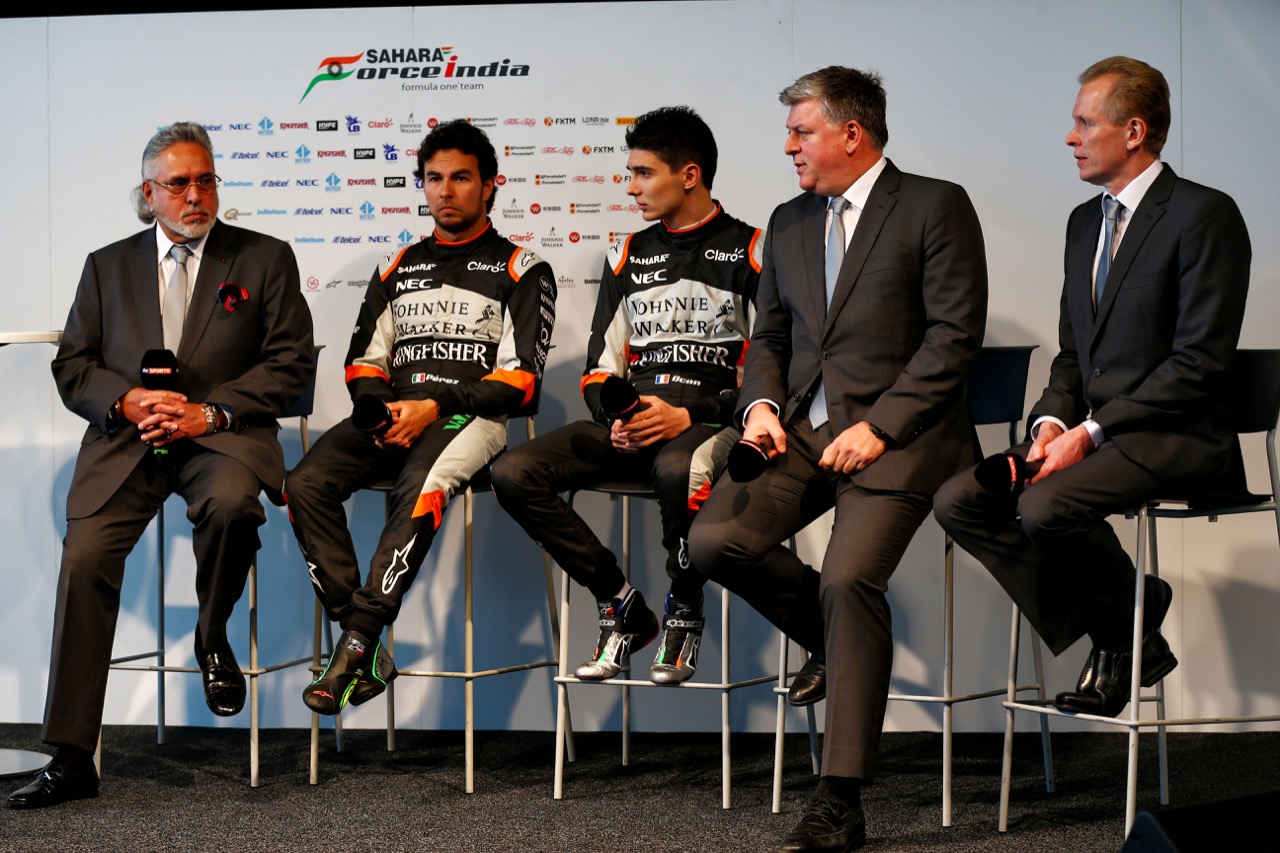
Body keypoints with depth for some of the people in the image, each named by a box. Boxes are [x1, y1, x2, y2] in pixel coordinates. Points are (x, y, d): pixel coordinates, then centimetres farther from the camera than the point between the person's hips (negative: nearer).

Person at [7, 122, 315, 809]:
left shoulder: (265, 259, 10)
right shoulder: (107, 266, 19)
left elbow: (292, 364, 2)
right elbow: (72, 366, 13)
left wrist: (210, 411, -11)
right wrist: (127, 400, -8)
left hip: (222, 434, -2)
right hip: (125, 438, 2)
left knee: (230, 504, -37)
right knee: (84, 555, -20)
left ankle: (212, 638, -3)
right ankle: (70, 760, -13)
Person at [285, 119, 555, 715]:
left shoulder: (520, 270, 9)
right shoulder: (397, 269, 25)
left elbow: (519, 378, -1)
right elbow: (363, 359, 21)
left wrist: (434, 408, -13)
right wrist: (379, 409, -3)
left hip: (472, 416, -5)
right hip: (392, 412, 5)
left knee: (418, 489, -38)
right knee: (305, 484, -24)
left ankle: (357, 640, -34)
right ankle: (367, 644, -25)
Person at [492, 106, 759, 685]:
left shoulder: (748, 252, 3)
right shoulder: (628, 255, 19)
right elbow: (601, 364, 17)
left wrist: (689, 415, -17)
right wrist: (613, 419, -5)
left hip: (711, 420, -5)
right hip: (627, 423, 6)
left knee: (678, 470, -41)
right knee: (513, 474, -17)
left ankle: (684, 614, -12)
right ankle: (623, 609, -5)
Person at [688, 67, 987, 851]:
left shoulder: (935, 207, -1)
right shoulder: (789, 223, 19)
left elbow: (955, 335, -8)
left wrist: (878, 426, -16)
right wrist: (760, 404, 0)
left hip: (896, 432, -6)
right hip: (801, 428, 7)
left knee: (848, 580, -25)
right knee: (714, 540, -16)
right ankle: (837, 640, 10)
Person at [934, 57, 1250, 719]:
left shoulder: (1205, 214, -9)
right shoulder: (1085, 221, 17)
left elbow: (1199, 361, -16)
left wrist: (1091, 431, -19)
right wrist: (1052, 422, -3)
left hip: (1175, 439, -8)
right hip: (1087, 432, 8)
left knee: (1045, 506, -32)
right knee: (958, 502, -10)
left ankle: (1133, 611, 0)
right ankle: (1115, 635, -2)